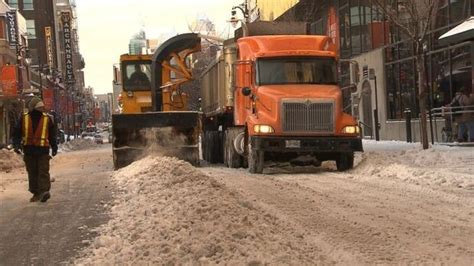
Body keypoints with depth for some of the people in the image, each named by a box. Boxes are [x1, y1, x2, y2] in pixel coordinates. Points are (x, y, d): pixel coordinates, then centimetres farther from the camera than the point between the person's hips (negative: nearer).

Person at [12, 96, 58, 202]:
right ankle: (36, 193, 16)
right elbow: (17, 133, 5)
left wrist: (54, 148, 11)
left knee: (43, 172, -10)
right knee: (32, 173, 7)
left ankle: (44, 191, -17)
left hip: (43, 150, -2)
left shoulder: (47, 119, 2)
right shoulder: (24, 118, 1)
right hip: (29, 150, 2)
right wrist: (16, 145, -9)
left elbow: (52, 135, 11)